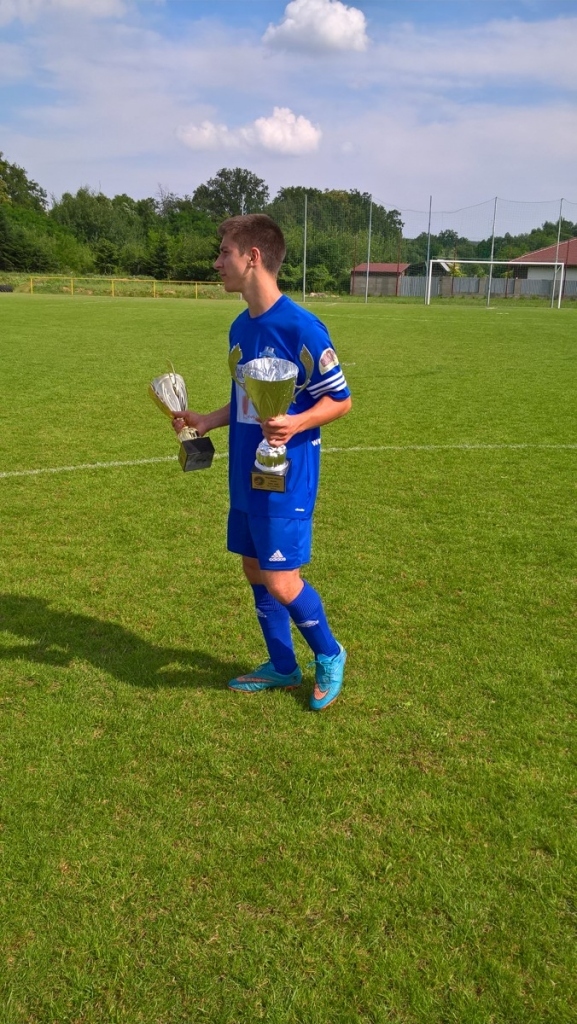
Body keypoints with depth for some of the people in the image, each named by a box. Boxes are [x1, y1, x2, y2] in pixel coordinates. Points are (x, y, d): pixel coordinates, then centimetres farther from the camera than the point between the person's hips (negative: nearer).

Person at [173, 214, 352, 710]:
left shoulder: (301, 327, -17)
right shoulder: (241, 326, 10)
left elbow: (340, 399, -12)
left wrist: (295, 424, -27)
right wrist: (205, 421, 10)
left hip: (286, 477, -8)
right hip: (245, 475, 8)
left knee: (280, 581, -7)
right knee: (255, 570, 14)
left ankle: (330, 654, 20)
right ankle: (282, 667, 31)